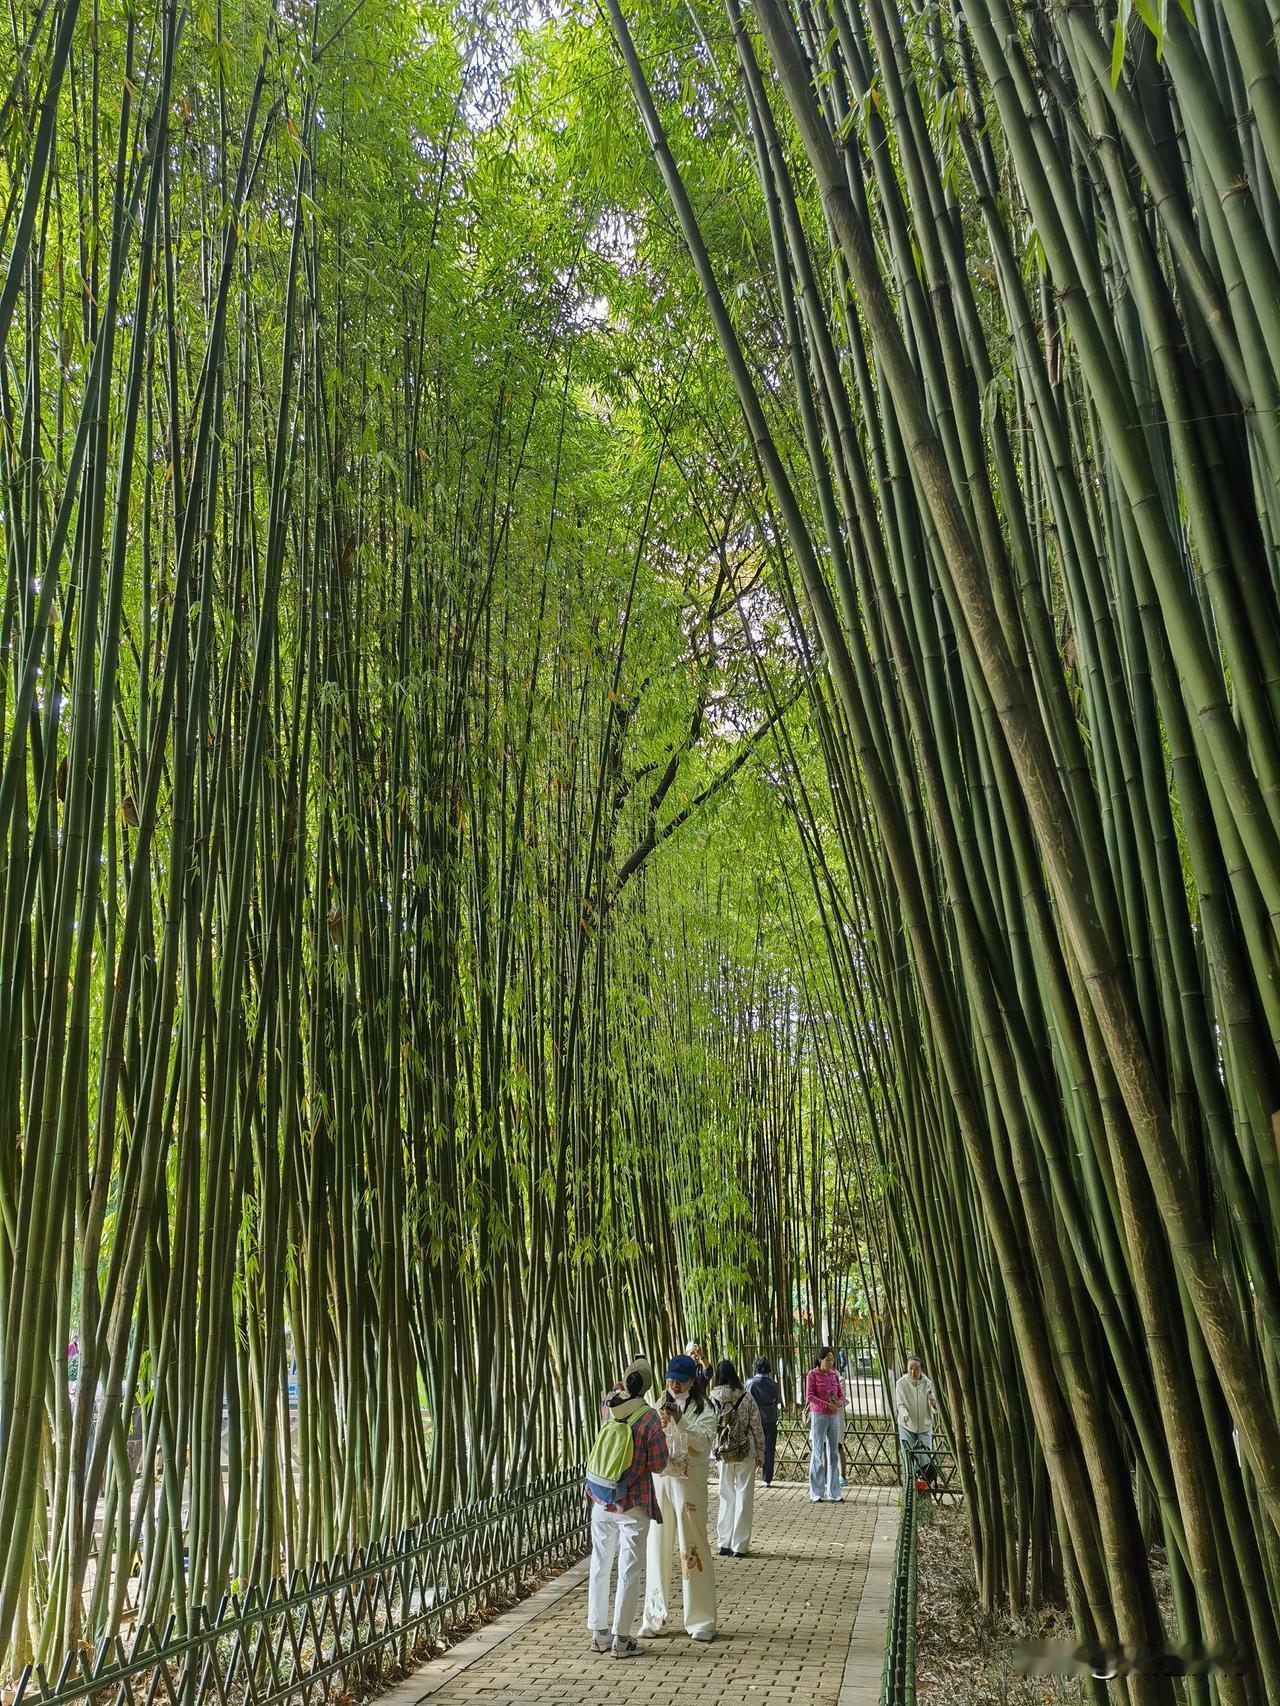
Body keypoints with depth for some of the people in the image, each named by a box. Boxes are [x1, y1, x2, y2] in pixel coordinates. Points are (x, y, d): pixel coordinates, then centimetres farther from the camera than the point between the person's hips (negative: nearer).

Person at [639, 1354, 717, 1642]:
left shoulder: (703, 1408, -2)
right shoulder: (660, 1404, 10)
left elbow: (703, 1441, -16)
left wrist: (679, 1421, -27)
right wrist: (659, 1425, -11)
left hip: (689, 1481, -4)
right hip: (659, 1480, 4)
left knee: (693, 1547, -1)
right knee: (657, 1547, 8)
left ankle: (701, 1621, 9)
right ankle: (654, 1617, 19)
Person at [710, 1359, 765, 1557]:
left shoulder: (712, 1399, -7)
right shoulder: (746, 1397, -9)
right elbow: (756, 1427, -4)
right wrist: (760, 1453, 6)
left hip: (722, 1453, 2)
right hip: (746, 1453, -2)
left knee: (726, 1497, 14)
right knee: (744, 1497, 7)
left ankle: (724, 1543, 16)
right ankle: (740, 1545, 8)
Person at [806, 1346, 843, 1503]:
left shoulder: (834, 1375, 9)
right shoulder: (812, 1375, -5)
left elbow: (841, 1394, 12)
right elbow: (809, 1396, -11)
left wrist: (839, 1402, -10)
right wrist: (827, 1405, -20)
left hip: (834, 1416, 4)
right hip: (819, 1416, -4)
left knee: (833, 1454, 5)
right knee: (817, 1454, 1)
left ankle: (833, 1493, 11)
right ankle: (816, 1493, 8)